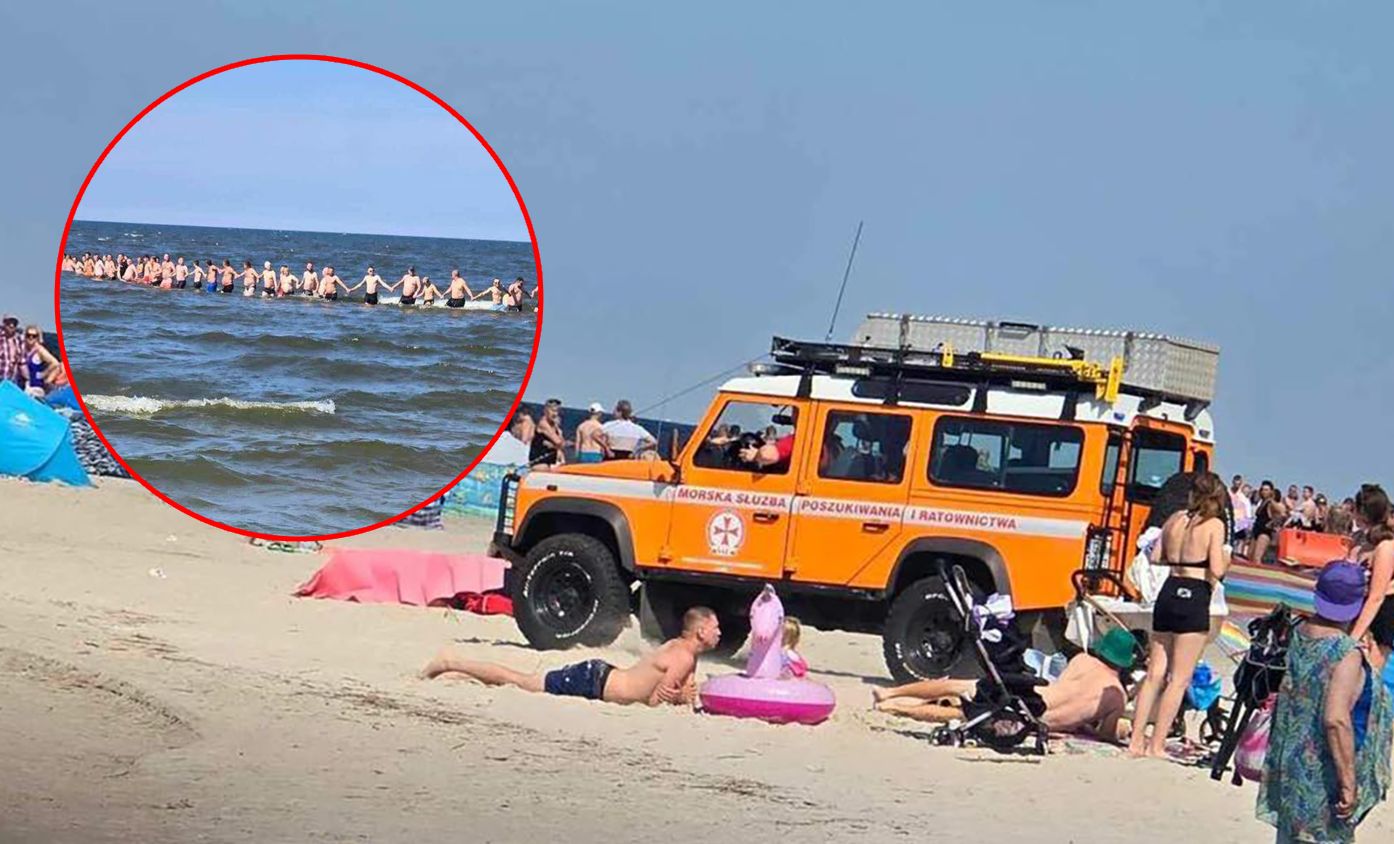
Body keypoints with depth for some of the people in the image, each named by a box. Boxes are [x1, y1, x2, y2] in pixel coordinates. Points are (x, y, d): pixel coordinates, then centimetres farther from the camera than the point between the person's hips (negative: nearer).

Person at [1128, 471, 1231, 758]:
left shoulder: (1175, 519, 9)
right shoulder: (1214, 525, -7)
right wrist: (1225, 559, 7)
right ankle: (1156, 745, -2)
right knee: (1179, 679, 0)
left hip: (1169, 592, 6)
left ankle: (1137, 740, 12)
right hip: (1194, 597, -6)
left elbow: (1155, 558, 12)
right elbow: (1216, 571, -13)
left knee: (1155, 673, 12)